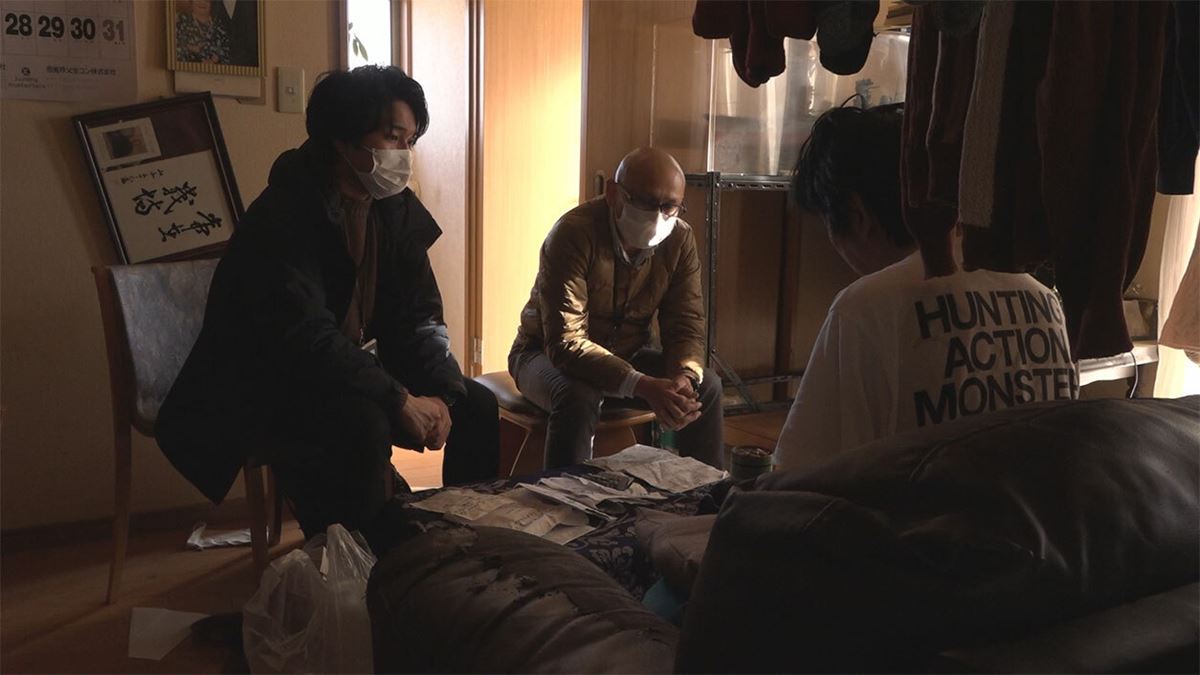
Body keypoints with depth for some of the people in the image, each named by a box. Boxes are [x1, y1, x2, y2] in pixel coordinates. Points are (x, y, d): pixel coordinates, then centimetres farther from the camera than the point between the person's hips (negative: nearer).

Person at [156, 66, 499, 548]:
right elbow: (307, 340, -32)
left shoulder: (396, 209, 0)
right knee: (363, 425, -35)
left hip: (347, 375, 8)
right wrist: (401, 401, -33)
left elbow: (420, 318, 0)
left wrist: (440, 393, -17)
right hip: (258, 394, -7)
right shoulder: (282, 217, -23)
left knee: (475, 405, -2)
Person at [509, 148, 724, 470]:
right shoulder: (573, 234, -28)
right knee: (578, 398, -36)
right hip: (549, 354, -5)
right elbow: (565, 343, -34)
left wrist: (685, 377, -33)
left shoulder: (679, 238, -11)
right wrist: (643, 386, -44)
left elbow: (686, 325, -9)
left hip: (626, 355, 5)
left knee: (706, 386, -12)